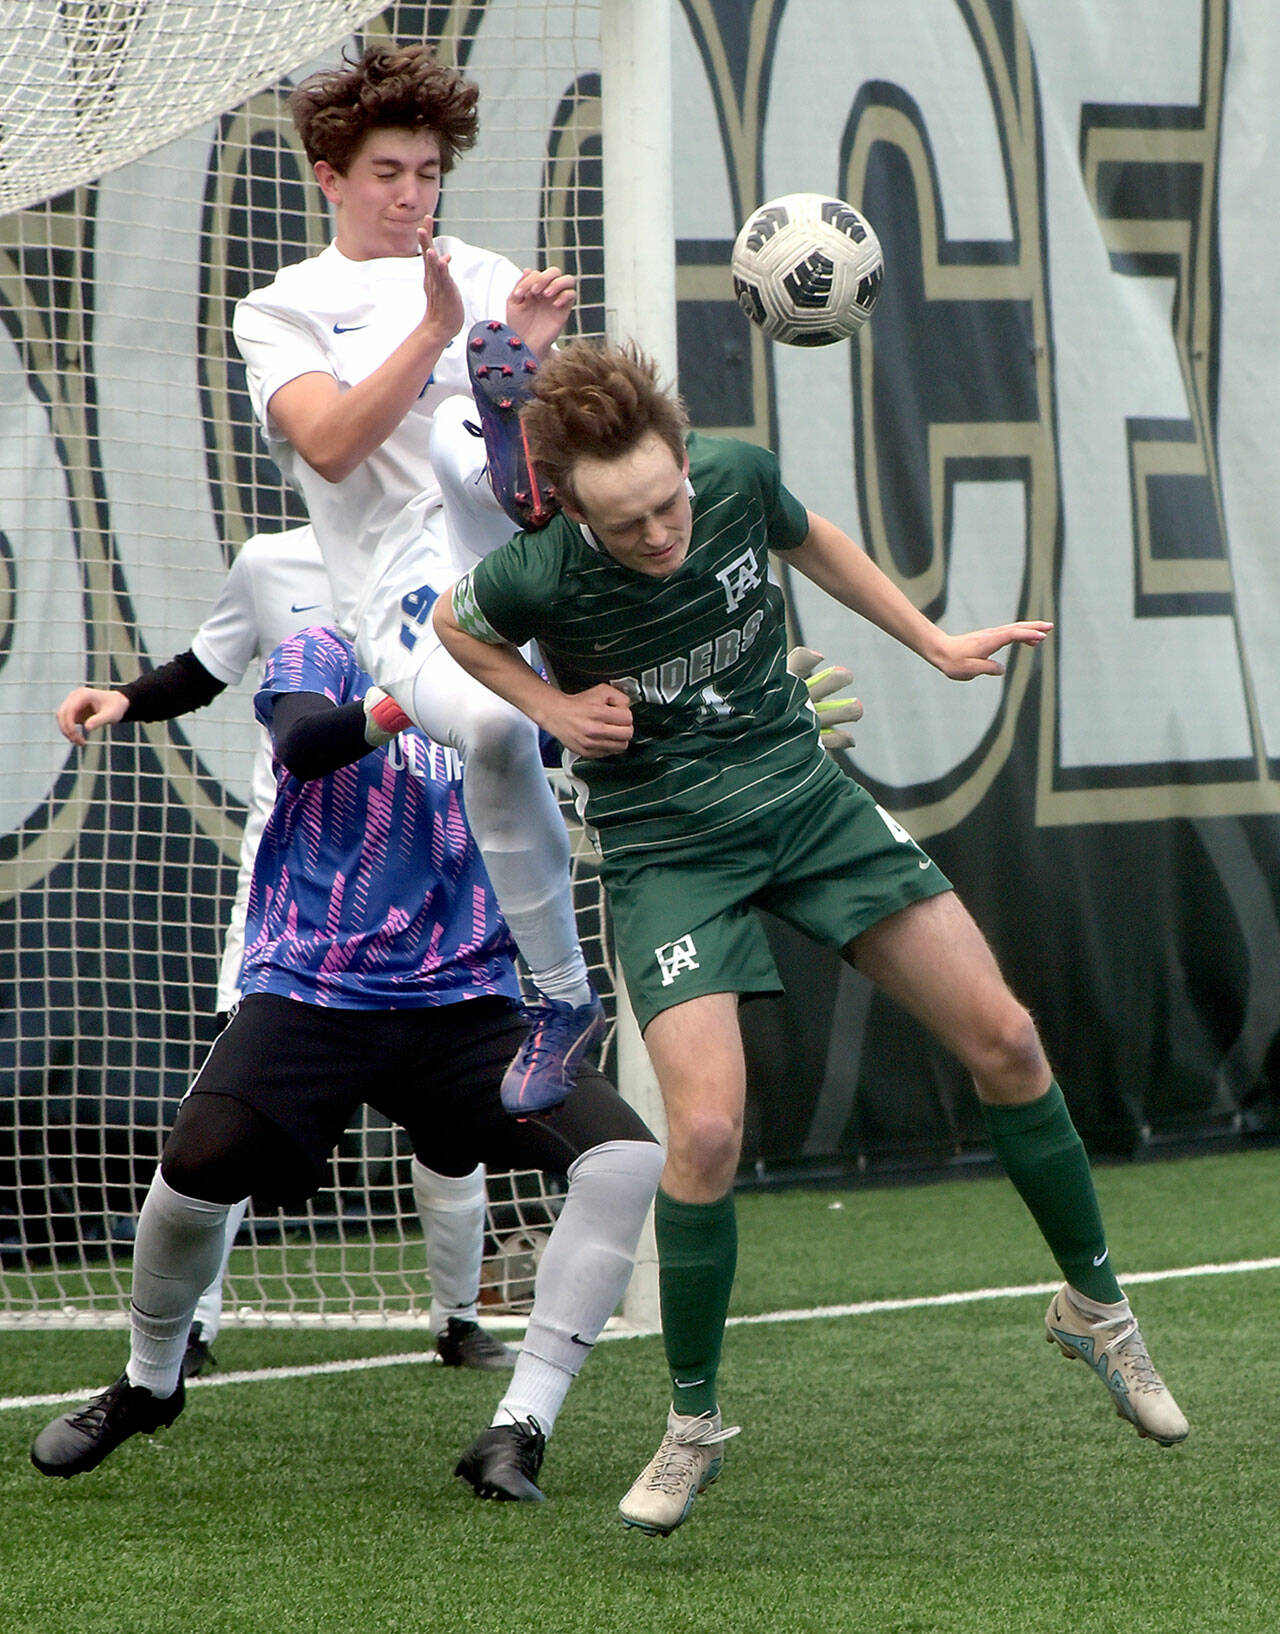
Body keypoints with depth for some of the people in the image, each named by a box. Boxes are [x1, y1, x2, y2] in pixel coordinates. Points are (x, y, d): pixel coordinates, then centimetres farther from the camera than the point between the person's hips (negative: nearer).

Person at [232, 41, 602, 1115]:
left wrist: (533, 355, -11)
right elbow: (331, 444, -5)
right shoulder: (280, 312, 14)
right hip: (406, 599, -2)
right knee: (494, 726, -34)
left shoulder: (489, 279, 22)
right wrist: (432, 331, -16)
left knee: (467, 435, -32)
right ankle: (561, 1000, -20)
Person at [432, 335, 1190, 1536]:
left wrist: (932, 642, 13)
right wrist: (552, 708, -11)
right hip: (668, 847, -4)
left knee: (1004, 1042, 1)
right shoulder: (538, 576, -23)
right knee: (706, 1132, -19)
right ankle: (692, 1425, 2)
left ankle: (1092, 1303, 24)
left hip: (803, 793, 4)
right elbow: (454, 624, 3)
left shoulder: (737, 477, -15)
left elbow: (806, 538, 11)